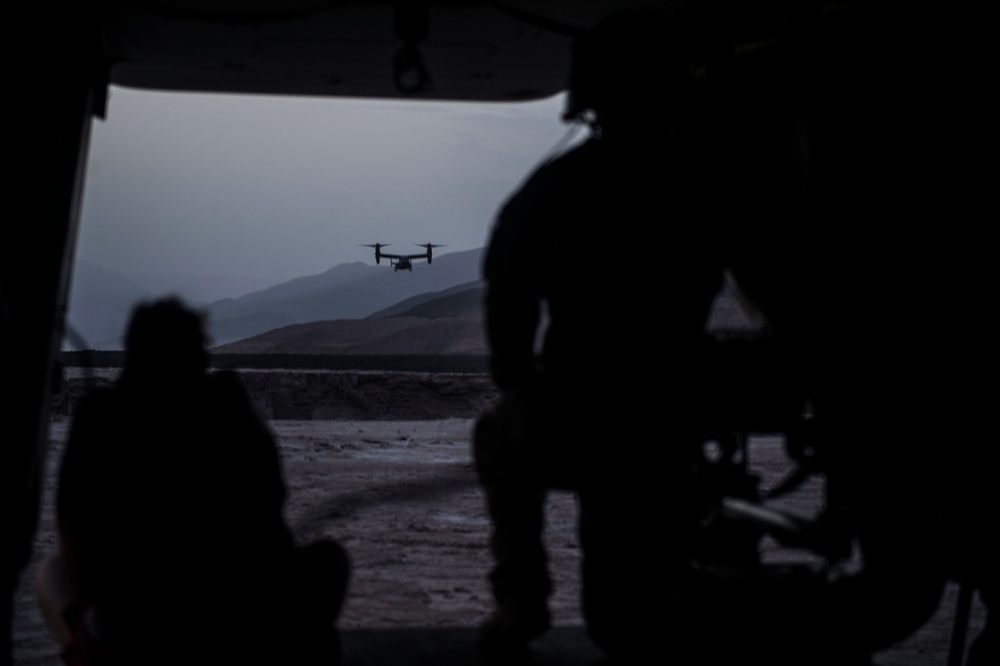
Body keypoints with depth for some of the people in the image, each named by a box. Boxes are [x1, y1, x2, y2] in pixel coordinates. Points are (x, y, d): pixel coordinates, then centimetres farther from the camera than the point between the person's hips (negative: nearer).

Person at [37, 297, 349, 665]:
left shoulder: (98, 412, 3)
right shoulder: (228, 398, 4)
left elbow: (72, 548, 11)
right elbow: (273, 501, 17)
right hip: (262, 632, 0)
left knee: (53, 572, 30)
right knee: (330, 555, 29)